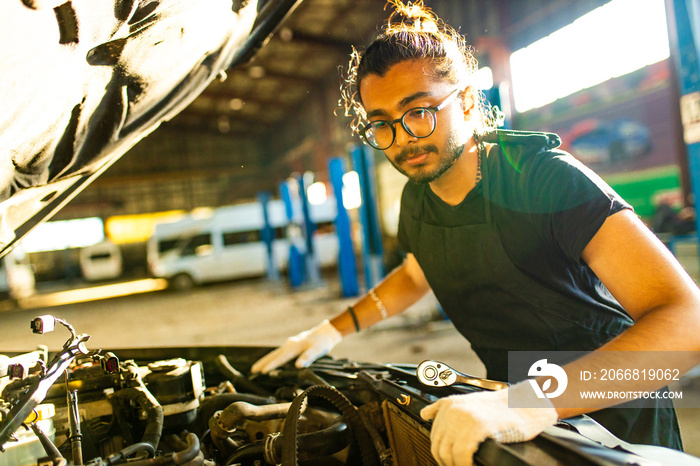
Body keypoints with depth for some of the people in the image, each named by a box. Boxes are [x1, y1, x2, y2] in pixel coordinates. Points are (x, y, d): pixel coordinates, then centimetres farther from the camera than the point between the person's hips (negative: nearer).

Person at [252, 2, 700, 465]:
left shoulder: (543, 175, -27)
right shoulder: (417, 201, -6)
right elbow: (416, 275, 16)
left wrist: (535, 402, -47)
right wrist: (333, 330, 7)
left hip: (610, 414, -5)